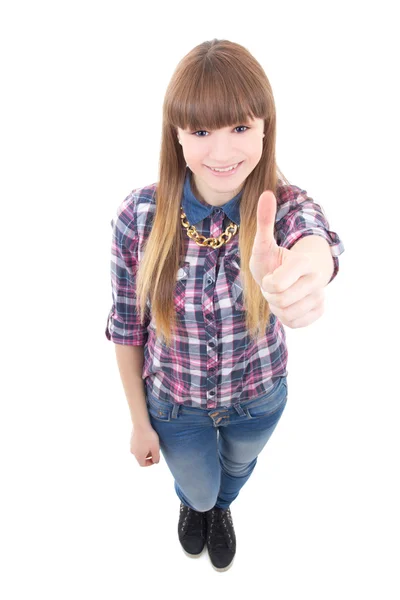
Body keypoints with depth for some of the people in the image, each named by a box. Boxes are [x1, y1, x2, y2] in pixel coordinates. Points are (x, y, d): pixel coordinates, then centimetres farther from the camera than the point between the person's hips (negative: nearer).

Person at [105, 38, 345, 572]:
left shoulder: (283, 204, -25)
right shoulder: (139, 214, -25)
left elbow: (319, 239, -50)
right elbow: (126, 327, -13)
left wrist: (302, 268, -76)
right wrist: (139, 422, -4)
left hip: (259, 396, 1)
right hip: (174, 402, 0)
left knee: (237, 469, 34)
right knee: (198, 489, 29)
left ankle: (221, 507, 74)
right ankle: (194, 504, 72)